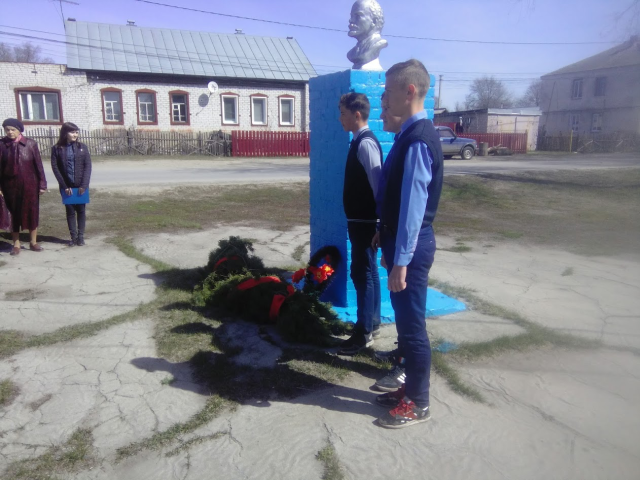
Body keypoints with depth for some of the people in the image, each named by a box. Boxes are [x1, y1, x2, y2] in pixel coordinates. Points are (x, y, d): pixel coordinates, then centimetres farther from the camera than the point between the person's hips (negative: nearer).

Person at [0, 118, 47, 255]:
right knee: (14, 213, 7)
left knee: (32, 212, 7)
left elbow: (38, 164, 0)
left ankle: (33, 242, 20)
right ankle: (16, 243, 16)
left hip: (29, 184, 0)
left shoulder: (30, 143, -3)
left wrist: (42, 184, -2)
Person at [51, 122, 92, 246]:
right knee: (70, 211, 6)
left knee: (81, 211, 5)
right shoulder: (57, 148, 1)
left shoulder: (82, 147, 3)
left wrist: (84, 185, -11)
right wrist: (65, 186, -9)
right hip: (66, 187, 0)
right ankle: (73, 236, 12)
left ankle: (81, 236, 13)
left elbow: (88, 166, -2)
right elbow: (55, 168, -2)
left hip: (81, 186, 0)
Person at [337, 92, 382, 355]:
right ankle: (372, 321, 31)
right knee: (368, 271, 17)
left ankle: (363, 333, 6)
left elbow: (378, 185, -23)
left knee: (362, 273, -4)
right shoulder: (361, 141, 13)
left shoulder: (365, 144, -18)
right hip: (361, 218, 10)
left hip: (365, 221, -10)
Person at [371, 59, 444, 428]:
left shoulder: (418, 139, -19)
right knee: (406, 321, 18)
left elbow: (413, 204, -22)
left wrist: (401, 261, -21)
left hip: (411, 247, -10)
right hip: (401, 242, 10)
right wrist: (387, 241, 22)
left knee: (413, 325, 3)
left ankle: (418, 404, 19)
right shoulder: (411, 134, 12)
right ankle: (411, 388, 34)